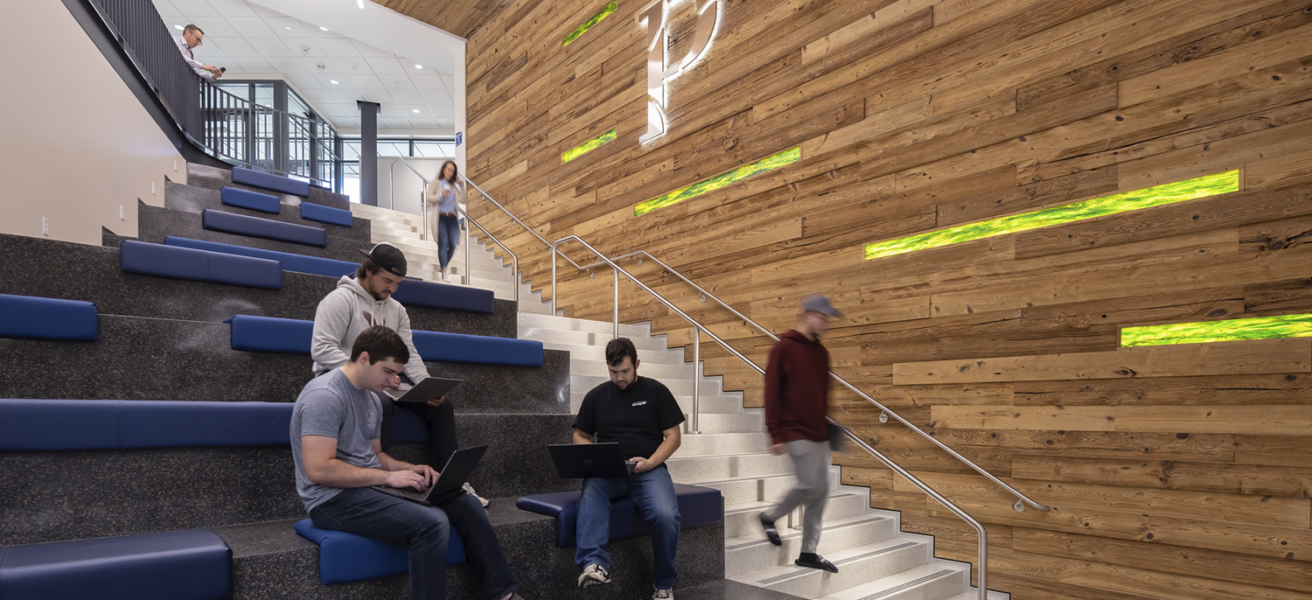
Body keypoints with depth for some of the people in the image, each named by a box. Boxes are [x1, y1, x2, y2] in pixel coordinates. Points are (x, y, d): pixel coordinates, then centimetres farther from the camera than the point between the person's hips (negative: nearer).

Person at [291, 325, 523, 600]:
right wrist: (388, 476, -19)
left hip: (369, 486, 9)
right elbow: (318, 470, -23)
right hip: (334, 499, -9)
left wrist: (407, 468, 2)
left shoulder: (372, 398, 14)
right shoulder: (325, 396, -16)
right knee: (432, 522, -30)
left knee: (466, 504, -1)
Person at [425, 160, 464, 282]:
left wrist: (462, 186, 3)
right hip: (440, 217, -4)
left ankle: (444, 267, 15)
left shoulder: (454, 186, 21)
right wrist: (441, 196, -16)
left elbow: (463, 200, 11)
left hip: (452, 218, 4)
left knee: (453, 244, -4)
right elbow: (428, 197, -1)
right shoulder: (436, 183, 10)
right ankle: (444, 272, -19)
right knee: (443, 243, -15)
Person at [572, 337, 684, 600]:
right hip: (605, 471, 2)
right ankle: (594, 565, -46)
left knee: (666, 516, -28)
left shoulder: (656, 391, 8)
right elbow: (580, 436, 19)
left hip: (649, 469, -1)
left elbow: (673, 436, 6)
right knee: (590, 495, -34)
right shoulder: (596, 396, 15)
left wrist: (650, 463, -11)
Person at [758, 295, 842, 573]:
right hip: (797, 433, -7)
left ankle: (809, 552, 19)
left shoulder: (821, 352, 12)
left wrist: (826, 424, 17)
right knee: (809, 486, -6)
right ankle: (770, 516, 20)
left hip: (819, 433, 7)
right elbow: (772, 393, -12)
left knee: (821, 491, 8)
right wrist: (776, 434, -14)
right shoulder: (783, 348, -9)